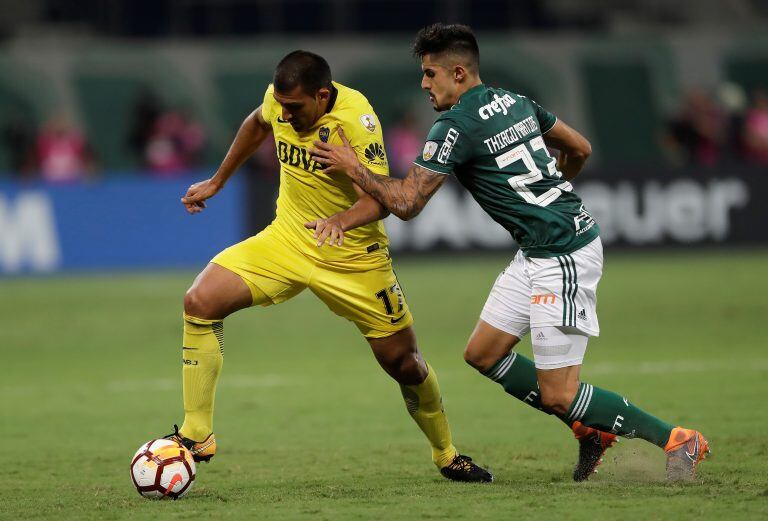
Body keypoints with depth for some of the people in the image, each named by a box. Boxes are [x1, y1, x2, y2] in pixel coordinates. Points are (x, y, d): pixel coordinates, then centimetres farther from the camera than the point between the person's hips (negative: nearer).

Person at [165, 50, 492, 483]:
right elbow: (257, 125, 16)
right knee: (201, 301, -16)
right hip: (287, 239, 4)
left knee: (403, 362, 2)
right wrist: (217, 182, 21)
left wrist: (343, 220, -49)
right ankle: (197, 437, -9)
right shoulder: (279, 100, -10)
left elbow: (381, 196, -30)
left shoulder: (357, 117, -25)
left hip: (354, 256, -4)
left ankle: (447, 456, 30)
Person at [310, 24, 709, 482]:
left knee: (557, 396, -6)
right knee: (483, 354, 13)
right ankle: (591, 429, 17)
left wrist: (352, 168, -4)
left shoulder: (456, 127, -15)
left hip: (564, 256, -10)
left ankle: (676, 440, -1)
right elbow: (580, 149, 21)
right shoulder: (516, 102, 11)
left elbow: (406, 203, -16)